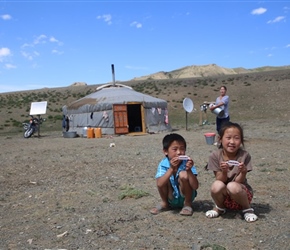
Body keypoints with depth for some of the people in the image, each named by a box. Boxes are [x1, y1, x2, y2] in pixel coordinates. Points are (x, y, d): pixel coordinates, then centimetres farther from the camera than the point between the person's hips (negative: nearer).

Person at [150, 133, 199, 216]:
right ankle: (165, 204, 5)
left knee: (183, 175, -26)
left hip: (185, 197, -1)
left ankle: (188, 204, -2)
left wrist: (189, 170, -40)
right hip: (171, 199, 1)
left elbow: (195, 186, -26)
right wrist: (171, 169, -40)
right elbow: (159, 184, -32)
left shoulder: (187, 163, -19)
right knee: (165, 178, -24)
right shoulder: (163, 164, -16)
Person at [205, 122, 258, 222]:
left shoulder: (244, 156, -14)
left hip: (241, 192, -2)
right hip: (224, 195, 2)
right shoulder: (215, 156, -11)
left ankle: (247, 209, -3)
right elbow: (220, 180, -11)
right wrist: (224, 171, -31)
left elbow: (239, 182, -14)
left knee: (232, 186, -35)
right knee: (216, 185, -32)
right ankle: (219, 207, 4)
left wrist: (243, 172, -34)